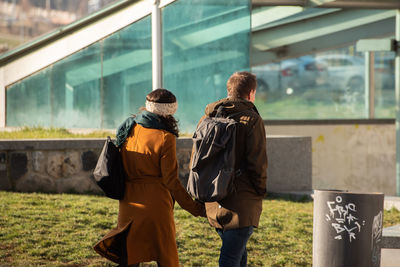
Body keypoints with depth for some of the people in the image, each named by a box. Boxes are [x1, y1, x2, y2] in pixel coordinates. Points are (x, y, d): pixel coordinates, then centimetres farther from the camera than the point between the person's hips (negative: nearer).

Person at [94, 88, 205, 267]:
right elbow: (171, 180, -13)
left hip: (129, 204, 6)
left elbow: (122, 169, 12)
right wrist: (195, 207, -6)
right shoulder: (165, 138, -12)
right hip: (156, 205, -6)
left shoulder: (128, 131, 6)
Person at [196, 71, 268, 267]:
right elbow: (257, 164, -14)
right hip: (241, 202, -7)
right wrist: (260, 192, 0)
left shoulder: (207, 118, 10)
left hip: (213, 202, 7)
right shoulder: (251, 120, -9)